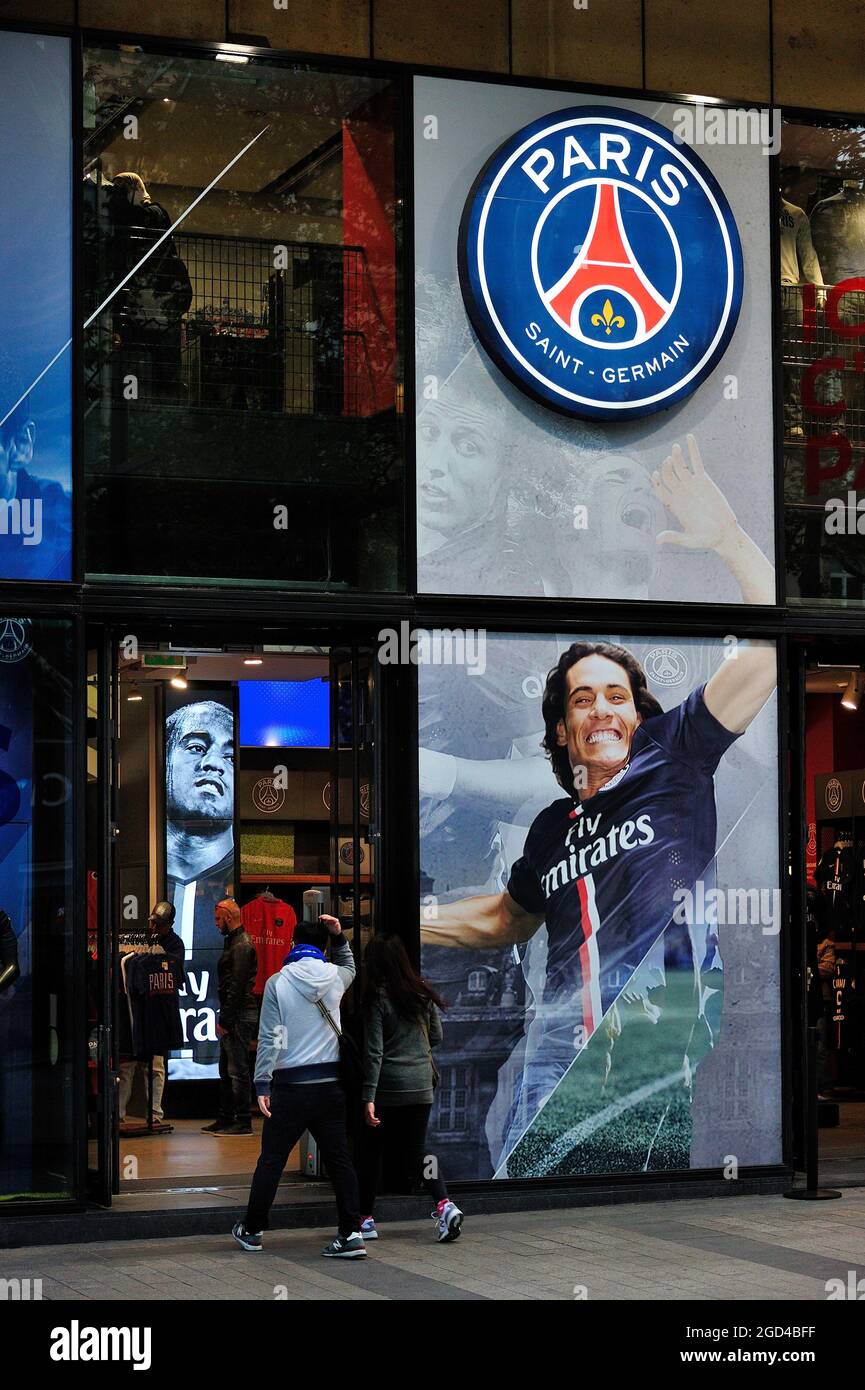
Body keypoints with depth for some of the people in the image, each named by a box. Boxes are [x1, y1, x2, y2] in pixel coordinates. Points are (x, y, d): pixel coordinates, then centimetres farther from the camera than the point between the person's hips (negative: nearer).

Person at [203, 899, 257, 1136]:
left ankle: (243, 1122, -4)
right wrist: (223, 1018, 15)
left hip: (240, 1016, -11)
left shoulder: (241, 946, -14)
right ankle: (225, 1119, 21)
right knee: (226, 1071, 15)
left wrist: (225, 1019, -18)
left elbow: (237, 986, -19)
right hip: (233, 1017, 11)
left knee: (238, 1071, -7)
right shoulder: (233, 942, 18)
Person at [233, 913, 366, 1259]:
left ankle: (251, 1230, 18)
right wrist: (339, 937, 22)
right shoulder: (335, 976, 4)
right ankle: (351, 1233, -2)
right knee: (339, 1158, 4)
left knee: (271, 1159, 7)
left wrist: (262, 1085, -9)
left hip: (292, 1086, -3)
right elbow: (349, 966, 33)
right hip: (331, 1082, 3)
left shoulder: (277, 983, -5)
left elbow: (270, 1038, -9)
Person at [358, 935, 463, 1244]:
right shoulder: (423, 994, 4)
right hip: (421, 1085, 5)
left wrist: (369, 1097, -15)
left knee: (372, 1150, 9)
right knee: (417, 1149, 15)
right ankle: (444, 1204, -5)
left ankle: (366, 1219, 13)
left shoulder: (377, 999, -10)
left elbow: (374, 1052, -14)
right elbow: (436, 1038, 13)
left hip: (388, 1089, -5)